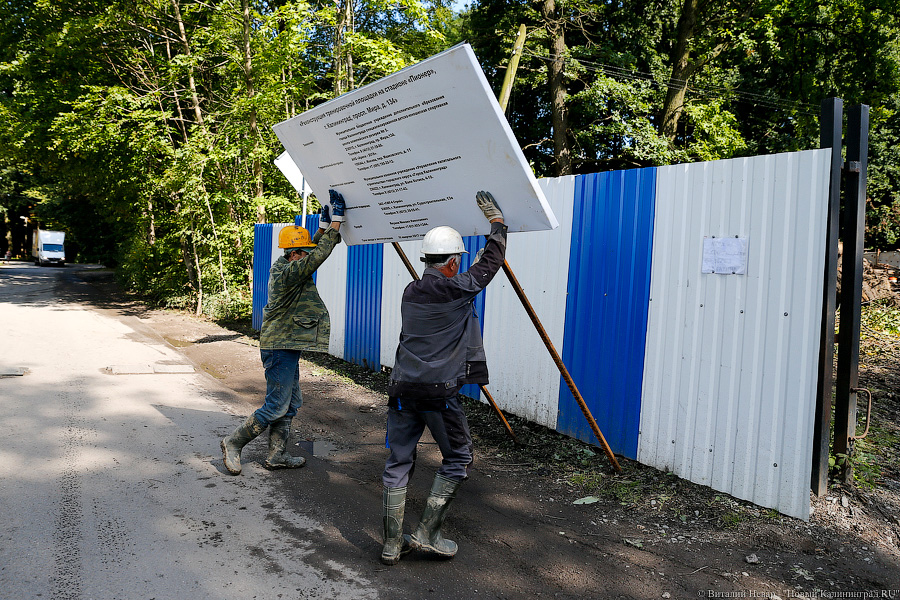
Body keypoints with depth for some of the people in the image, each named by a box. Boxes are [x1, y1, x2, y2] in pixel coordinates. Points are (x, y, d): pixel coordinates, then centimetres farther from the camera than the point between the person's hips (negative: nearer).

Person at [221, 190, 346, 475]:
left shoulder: (283, 265, 7)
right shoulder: (290, 273, -21)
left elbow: (314, 248, 19)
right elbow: (319, 256, -26)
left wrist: (325, 223, 8)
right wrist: (336, 222, -19)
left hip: (286, 347, 10)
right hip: (280, 347, -10)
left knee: (291, 403, 15)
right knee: (276, 406, -3)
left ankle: (276, 455, 22)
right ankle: (233, 443, 11)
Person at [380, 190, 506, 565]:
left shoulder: (410, 293, 11)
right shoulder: (457, 290, -6)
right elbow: (492, 261, 5)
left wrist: (468, 277, 42)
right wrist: (495, 218, 18)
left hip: (403, 389, 6)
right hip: (438, 392, -5)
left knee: (398, 464, 11)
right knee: (457, 459, 14)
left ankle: (392, 545, 18)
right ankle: (427, 534, 13)